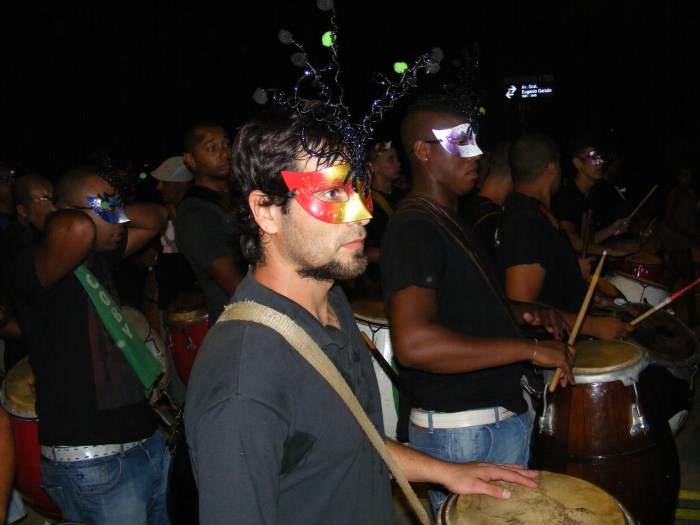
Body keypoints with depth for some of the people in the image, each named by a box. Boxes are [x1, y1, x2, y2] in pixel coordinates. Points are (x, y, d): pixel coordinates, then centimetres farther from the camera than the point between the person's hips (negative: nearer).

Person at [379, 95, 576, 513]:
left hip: (504, 414, 10)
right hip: (464, 437, -10)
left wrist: (522, 312, 7)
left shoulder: (451, 219, 13)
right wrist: (530, 349, -28)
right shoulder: (413, 230, -21)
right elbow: (413, 343, -34)